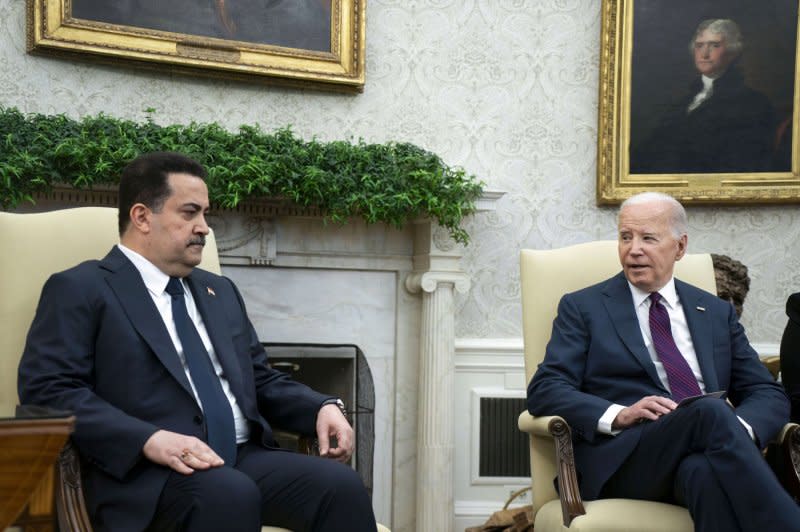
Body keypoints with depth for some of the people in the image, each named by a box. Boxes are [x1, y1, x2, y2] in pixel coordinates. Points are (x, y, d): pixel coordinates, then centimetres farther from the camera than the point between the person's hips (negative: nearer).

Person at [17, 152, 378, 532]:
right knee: (231, 495, -36)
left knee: (342, 486, -21)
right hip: (146, 471, -6)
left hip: (244, 458, 6)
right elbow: (46, 391, -8)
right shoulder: (80, 288, 3)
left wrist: (324, 407, 4)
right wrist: (150, 439, -22)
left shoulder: (220, 291, 24)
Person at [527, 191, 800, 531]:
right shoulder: (583, 307, 13)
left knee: (703, 471, -37)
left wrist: (739, 429, -7)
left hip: (707, 456, 3)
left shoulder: (717, 312, 23)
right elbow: (544, 391, 2)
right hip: (624, 459, -2)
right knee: (710, 411, -33)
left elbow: (769, 394, 18)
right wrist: (619, 415, -17)